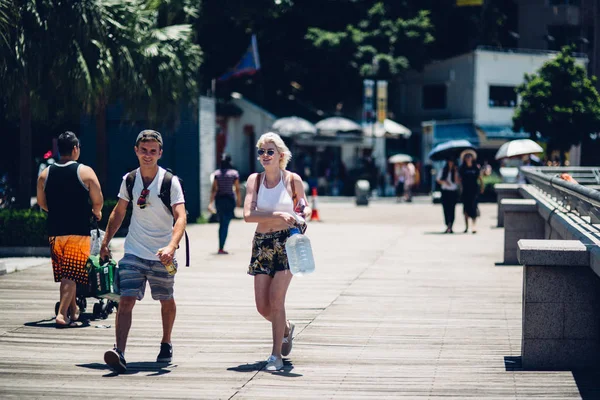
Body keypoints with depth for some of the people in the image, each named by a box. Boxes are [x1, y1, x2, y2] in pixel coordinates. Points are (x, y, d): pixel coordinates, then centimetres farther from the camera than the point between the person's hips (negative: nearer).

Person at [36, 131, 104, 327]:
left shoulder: (45, 173, 5)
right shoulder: (85, 172, -7)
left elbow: (41, 203, 12)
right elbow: (98, 201, -5)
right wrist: (96, 212, 17)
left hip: (54, 231, 4)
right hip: (78, 230, -4)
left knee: (64, 273, 15)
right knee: (72, 274, -2)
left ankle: (73, 310, 26)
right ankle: (62, 313, -12)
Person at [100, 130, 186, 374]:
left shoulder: (170, 181, -9)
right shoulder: (129, 180, 3)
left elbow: (180, 217, -18)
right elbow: (118, 212, 17)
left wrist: (171, 246, -34)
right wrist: (105, 242, 14)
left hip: (162, 255, -1)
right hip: (133, 252, 2)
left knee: (166, 301, 15)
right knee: (126, 300, -14)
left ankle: (166, 344, 38)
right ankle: (119, 353, -24)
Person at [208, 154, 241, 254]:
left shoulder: (217, 173, 2)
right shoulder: (234, 173, -4)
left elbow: (214, 189, -2)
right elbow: (237, 188, -2)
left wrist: (211, 202, -3)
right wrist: (239, 200, 13)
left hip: (219, 200, 3)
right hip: (229, 199, -3)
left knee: (221, 224, 17)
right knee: (225, 224, -3)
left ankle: (221, 247, 21)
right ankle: (221, 248, -10)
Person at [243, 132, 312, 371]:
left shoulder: (292, 179, -1)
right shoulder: (255, 180, 2)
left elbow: (305, 207, 14)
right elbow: (248, 214, -11)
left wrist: (303, 214, -10)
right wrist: (277, 215, -24)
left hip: (287, 243, -3)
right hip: (262, 244, 3)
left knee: (276, 299, -14)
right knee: (262, 306, 3)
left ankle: (276, 355, -6)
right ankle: (286, 328, 35)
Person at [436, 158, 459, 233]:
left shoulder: (455, 171, 3)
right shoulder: (442, 171, 7)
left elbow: (457, 181, -9)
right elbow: (438, 180, 10)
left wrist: (455, 172, -13)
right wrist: (444, 182, -9)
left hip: (453, 192, -1)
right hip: (445, 192, 1)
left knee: (452, 210, -8)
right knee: (446, 210, 0)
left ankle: (450, 226, -13)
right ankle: (448, 227, 6)